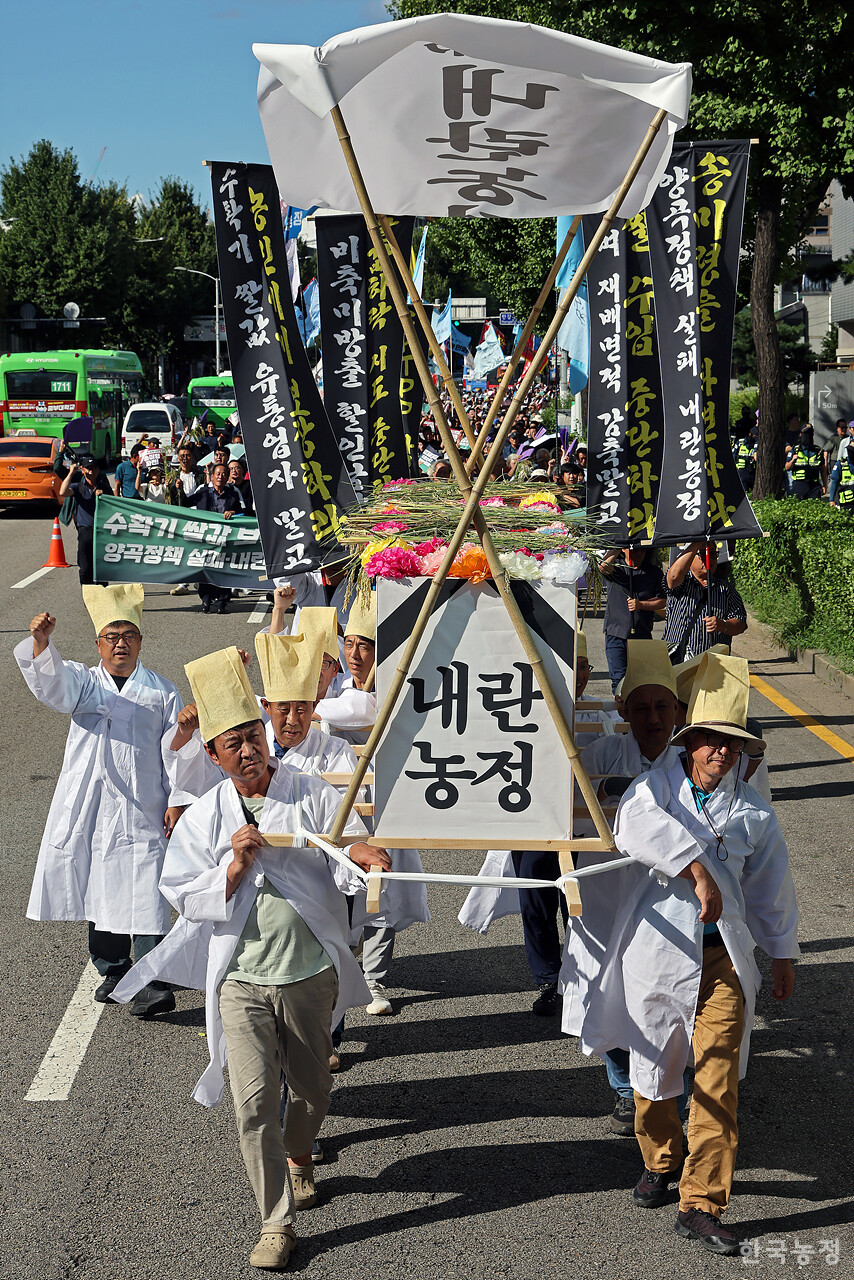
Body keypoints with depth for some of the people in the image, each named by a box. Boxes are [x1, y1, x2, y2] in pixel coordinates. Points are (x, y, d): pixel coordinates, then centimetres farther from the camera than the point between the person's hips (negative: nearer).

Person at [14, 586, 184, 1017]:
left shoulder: (162, 691, 10)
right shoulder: (82, 682, 11)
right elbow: (50, 682, -11)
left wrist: (176, 801, 0)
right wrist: (41, 641, -31)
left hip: (140, 810, -2)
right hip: (86, 808, 3)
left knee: (143, 897, -11)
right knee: (98, 893, 11)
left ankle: (155, 985, -13)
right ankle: (113, 969, 28)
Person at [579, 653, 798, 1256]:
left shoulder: (752, 810, 8)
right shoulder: (655, 787, -2)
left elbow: (772, 884, 19)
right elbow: (637, 826, -26)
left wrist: (783, 953, 24)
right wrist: (698, 870, -34)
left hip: (725, 957, 1)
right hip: (659, 951, -1)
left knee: (719, 1083, -6)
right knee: (654, 1070, 14)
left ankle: (702, 1204, -1)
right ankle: (661, 1162, 40)